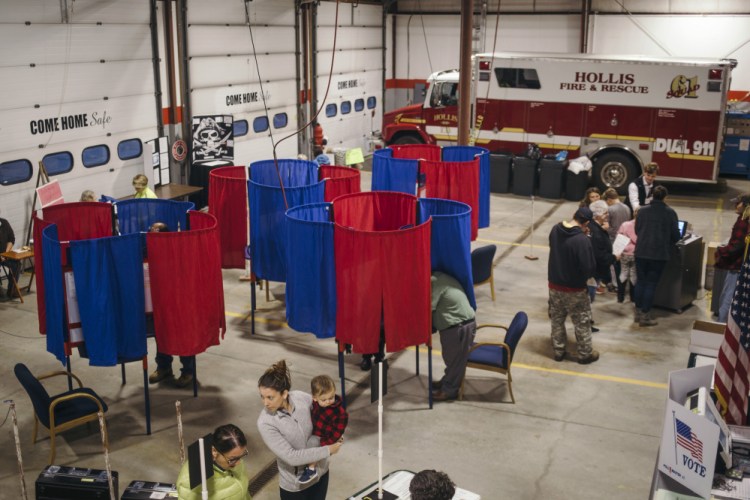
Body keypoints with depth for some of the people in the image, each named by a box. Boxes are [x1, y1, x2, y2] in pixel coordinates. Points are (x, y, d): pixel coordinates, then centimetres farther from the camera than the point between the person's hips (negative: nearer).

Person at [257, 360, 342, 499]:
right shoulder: (265, 422, -26)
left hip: (320, 471, 4)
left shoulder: (302, 398, -17)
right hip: (294, 484, -3)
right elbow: (291, 457, -27)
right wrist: (327, 450, -21)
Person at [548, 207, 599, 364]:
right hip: (574, 289, -6)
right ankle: (585, 354, 25)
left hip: (554, 285, 6)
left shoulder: (555, 230, -7)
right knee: (582, 322, 13)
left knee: (557, 320, 19)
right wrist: (586, 276, -2)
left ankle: (559, 351, 29)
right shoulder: (582, 240, -27)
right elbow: (589, 268, -22)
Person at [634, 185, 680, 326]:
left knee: (640, 281, 15)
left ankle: (638, 312, 21)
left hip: (641, 251, 3)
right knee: (651, 284, 3)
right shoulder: (670, 213, -6)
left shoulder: (642, 210, 0)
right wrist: (667, 244, 20)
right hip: (659, 253, -3)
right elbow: (676, 235, -1)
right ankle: (645, 316, 6)